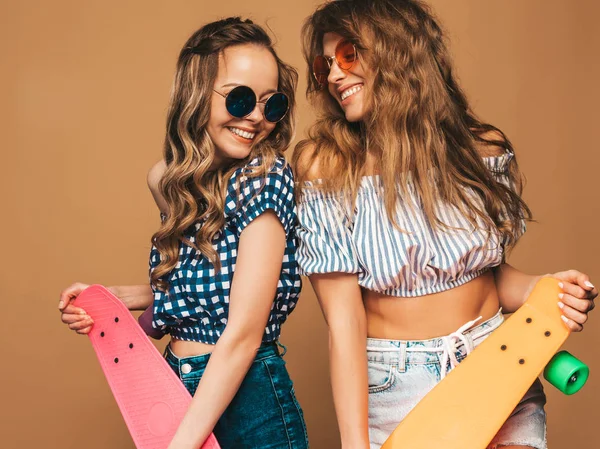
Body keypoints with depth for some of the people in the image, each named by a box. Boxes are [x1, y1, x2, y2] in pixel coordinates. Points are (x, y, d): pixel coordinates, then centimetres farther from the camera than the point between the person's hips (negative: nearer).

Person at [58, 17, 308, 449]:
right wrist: (110, 298, 0)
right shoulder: (172, 180, 0)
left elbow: (243, 335, -21)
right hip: (177, 389, 6)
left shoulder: (265, 178, -19)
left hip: (246, 398, -6)